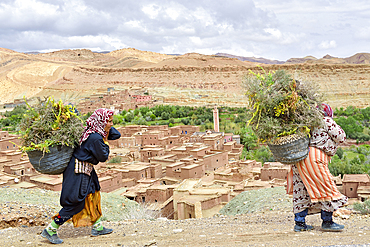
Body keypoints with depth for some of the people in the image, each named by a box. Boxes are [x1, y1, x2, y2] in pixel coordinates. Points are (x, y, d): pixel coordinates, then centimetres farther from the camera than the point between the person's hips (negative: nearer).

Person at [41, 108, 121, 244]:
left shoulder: (94, 132, 4)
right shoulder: (96, 138, -25)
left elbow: (116, 135, 18)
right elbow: (103, 157, -15)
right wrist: (105, 141, -5)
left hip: (86, 170, 11)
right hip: (78, 171, -11)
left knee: (92, 196, 18)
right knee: (74, 202, -5)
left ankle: (97, 227, 31)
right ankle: (50, 230, 6)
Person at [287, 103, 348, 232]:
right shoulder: (327, 122, 0)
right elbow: (340, 138, 5)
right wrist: (336, 127, 18)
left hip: (300, 157, 8)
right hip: (313, 157, -8)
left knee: (302, 190, 10)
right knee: (326, 188, 3)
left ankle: (299, 223, 13)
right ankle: (327, 222, 8)